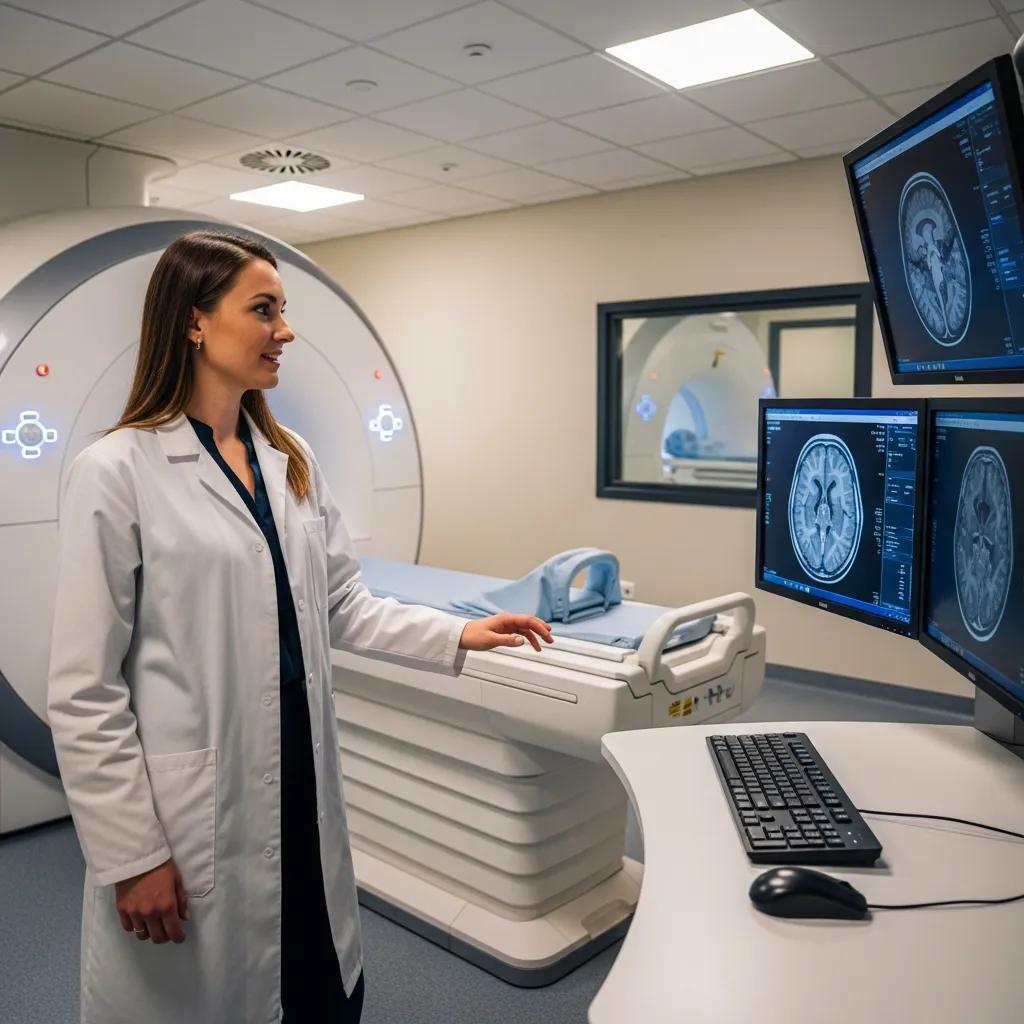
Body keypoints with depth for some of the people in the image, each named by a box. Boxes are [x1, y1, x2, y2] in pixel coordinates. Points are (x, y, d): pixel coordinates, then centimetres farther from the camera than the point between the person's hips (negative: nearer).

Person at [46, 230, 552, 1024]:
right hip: (193, 808, -5)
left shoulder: (293, 460, 6)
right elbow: (84, 691, -12)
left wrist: (456, 636, -2)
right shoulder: (117, 471, -13)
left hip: (301, 787, 6)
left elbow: (342, 606, 8)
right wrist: (131, 854, -12)